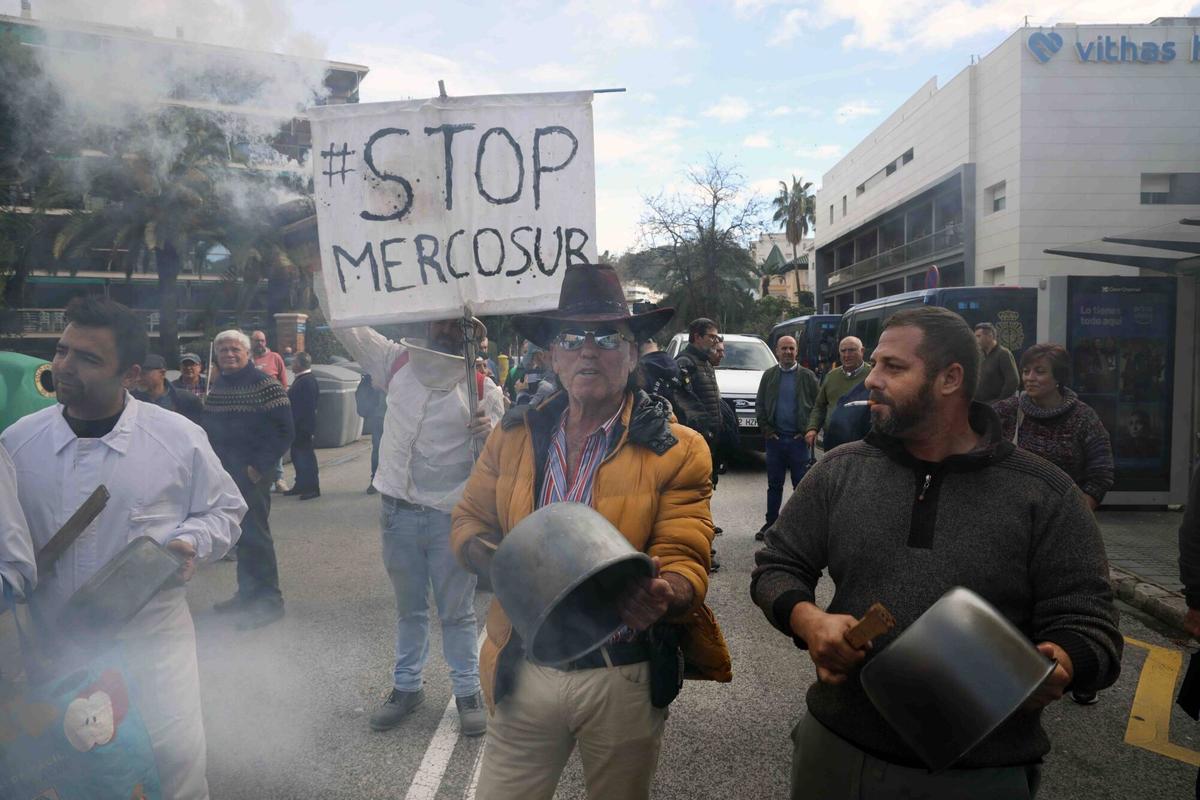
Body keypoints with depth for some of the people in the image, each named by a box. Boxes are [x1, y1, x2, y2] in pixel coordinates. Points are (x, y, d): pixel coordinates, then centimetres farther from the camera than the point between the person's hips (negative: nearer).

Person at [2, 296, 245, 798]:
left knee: (174, 757, 0)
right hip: (51, 646, 2)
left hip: (152, 643, -2)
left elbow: (224, 510, 4)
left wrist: (192, 543, -13)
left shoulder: (180, 438, -8)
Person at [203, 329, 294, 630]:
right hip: (225, 474, 7)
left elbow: (284, 432, -15)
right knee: (240, 534, 14)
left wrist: (259, 467, -17)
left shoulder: (265, 385, -11)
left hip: (252, 473, -7)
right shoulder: (217, 386, 13)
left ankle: (269, 600, 3)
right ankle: (248, 592, 25)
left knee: (255, 534, -6)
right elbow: (209, 427, 23)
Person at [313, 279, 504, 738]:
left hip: (452, 515, -2)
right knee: (409, 608, 19)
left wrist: (490, 432, -26)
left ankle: (468, 691, 26)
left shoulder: (483, 387, -5)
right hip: (399, 511, 3)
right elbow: (346, 321, 4)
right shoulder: (398, 360, 2)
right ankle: (406, 685, 35)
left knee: (457, 611, 10)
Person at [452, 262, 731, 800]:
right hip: (525, 669, 2)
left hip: (623, 679, -2)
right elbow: (469, 524, 7)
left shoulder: (678, 451, -9)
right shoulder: (514, 436, 1)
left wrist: (659, 595, -36)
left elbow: (684, 564, -12)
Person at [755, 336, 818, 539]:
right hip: (775, 438, 2)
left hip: (798, 439, -2)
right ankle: (771, 522, 18)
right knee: (774, 484, 9)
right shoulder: (769, 376, 8)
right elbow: (759, 405, 10)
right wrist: (766, 429, 0)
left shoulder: (807, 376, 2)